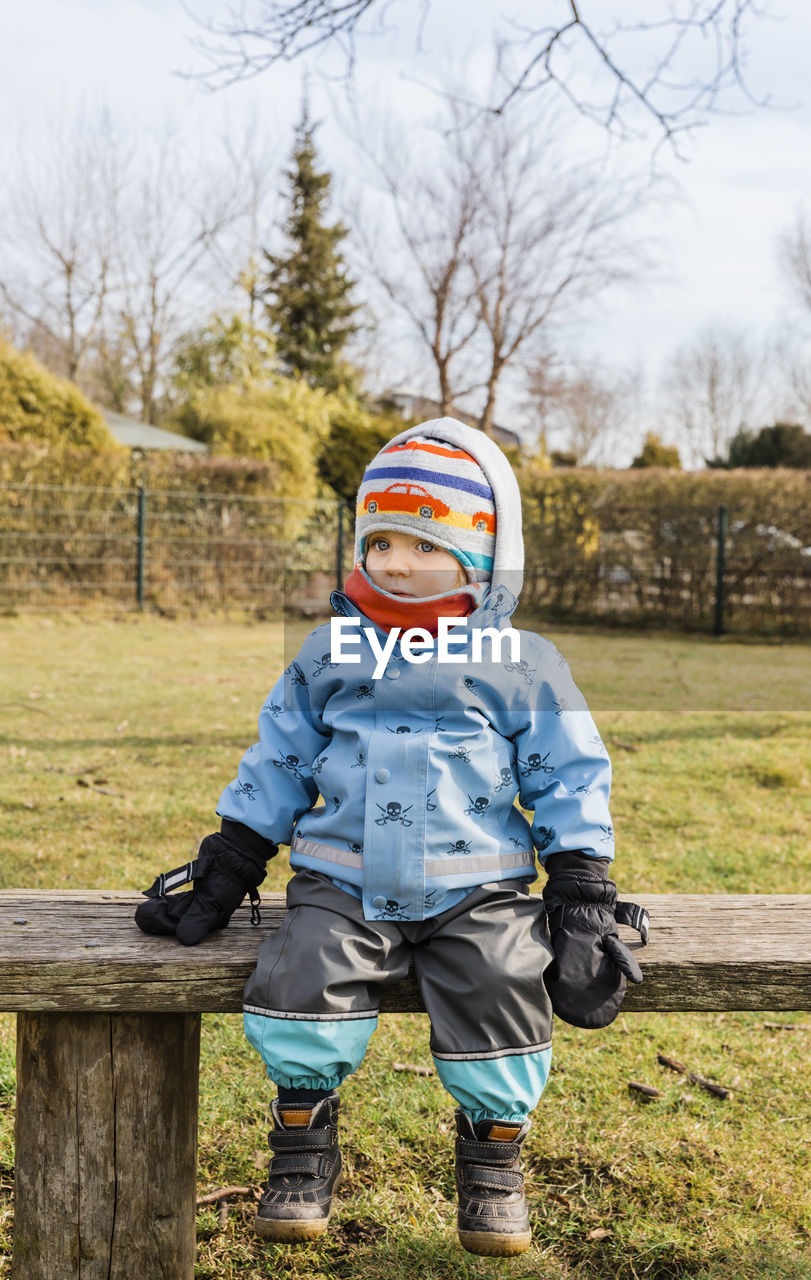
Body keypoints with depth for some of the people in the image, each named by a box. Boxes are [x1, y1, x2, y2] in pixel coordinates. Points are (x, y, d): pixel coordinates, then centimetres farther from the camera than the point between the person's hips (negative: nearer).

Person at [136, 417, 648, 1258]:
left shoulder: (522, 667, 2)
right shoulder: (328, 657, 8)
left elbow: (569, 785, 7)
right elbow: (275, 773, 14)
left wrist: (582, 906, 0)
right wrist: (215, 881, 11)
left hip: (475, 888, -1)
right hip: (345, 884, 1)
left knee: (502, 991, -24)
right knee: (299, 981, -24)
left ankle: (492, 1157, 9)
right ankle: (302, 1151, 5)